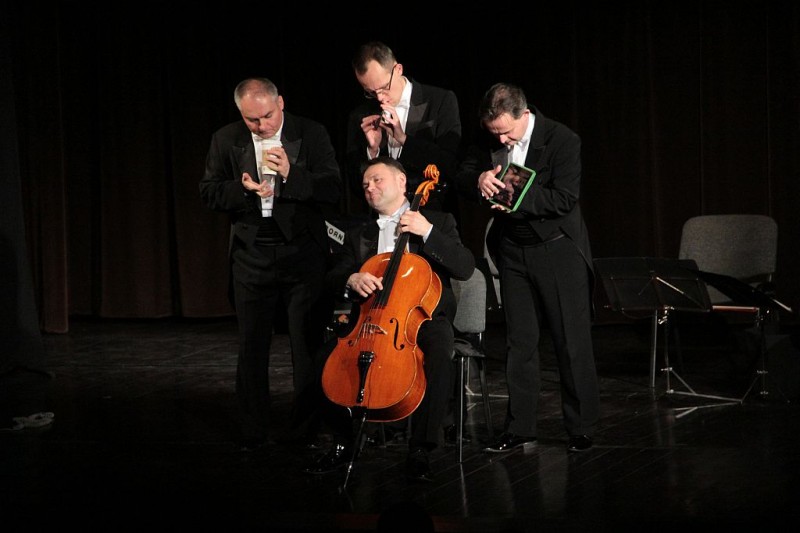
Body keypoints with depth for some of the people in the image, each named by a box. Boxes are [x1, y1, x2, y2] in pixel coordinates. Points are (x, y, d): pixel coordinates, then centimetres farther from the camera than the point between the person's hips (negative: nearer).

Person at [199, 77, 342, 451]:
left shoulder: (311, 134, -5)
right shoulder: (226, 140, 1)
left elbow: (332, 190, -9)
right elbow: (209, 193, 1)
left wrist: (290, 174, -24)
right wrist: (243, 189, -18)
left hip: (303, 252, -2)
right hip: (252, 255, 2)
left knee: (308, 347, 1)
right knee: (252, 349, 9)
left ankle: (307, 430, 10)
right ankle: (254, 434, 17)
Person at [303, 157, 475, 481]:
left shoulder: (438, 222, 11)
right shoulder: (359, 236, 22)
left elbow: (465, 268, -3)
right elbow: (332, 278, 11)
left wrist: (427, 233, -13)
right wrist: (351, 279, -13)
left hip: (423, 317, -3)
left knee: (439, 357, -37)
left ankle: (419, 450, -28)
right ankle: (344, 443, -5)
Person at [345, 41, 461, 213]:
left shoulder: (442, 101, 1)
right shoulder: (359, 117, 8)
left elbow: (452, 166, -4)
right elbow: (355, 184, 10)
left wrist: (404, 139, -13)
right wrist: (372, 150, -8)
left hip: (432, 213, -2)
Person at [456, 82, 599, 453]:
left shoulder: (562, 140, -17)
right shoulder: (488, 138, -3)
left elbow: (565, 199, -22)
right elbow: (461, 177, 2)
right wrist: (479, 179, -22)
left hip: (558, 251, -4)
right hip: (512, 251, 5)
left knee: (573, 342, 0)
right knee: (520, 342, 8)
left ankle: (582, 429, 10)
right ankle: (519, 429, 13)